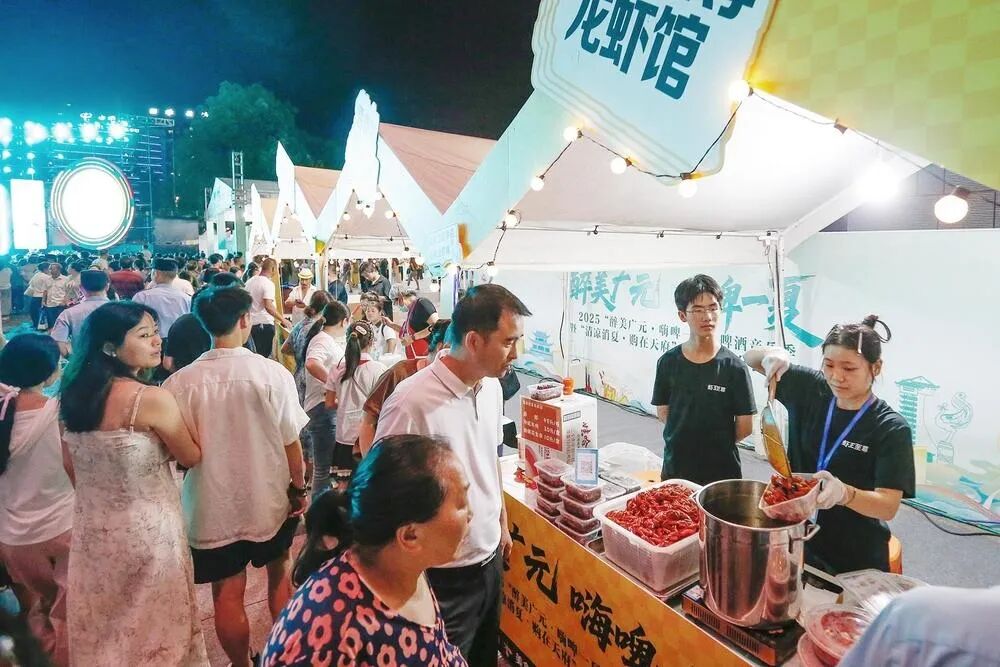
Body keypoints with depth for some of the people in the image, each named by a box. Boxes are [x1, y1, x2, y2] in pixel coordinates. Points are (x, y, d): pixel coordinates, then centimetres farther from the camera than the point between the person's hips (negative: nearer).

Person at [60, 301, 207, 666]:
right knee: (155, 627, 18)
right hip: (147, 532, -6)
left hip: (92, 528, 7)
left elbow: (73, 467, 8)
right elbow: (192, 457, -11)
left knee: (104, 628, 28)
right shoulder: (152, 399, -25)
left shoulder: (75, 394, -4)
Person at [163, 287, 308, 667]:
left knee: (227, 594, 16)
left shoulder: (180, 382, -14)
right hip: (268, 499, 0)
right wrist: (299, 488, 2)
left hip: (213, 504, 0)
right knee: (279, 576, 23)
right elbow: (291, 441, -11)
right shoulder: (273, 374, -17)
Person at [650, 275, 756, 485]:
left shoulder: (735, 368, -10)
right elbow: (663, 412, 4)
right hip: (674, 469, 2)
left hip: (722, 471, -1)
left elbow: (744, 427, -5)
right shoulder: (668, 362, -4)